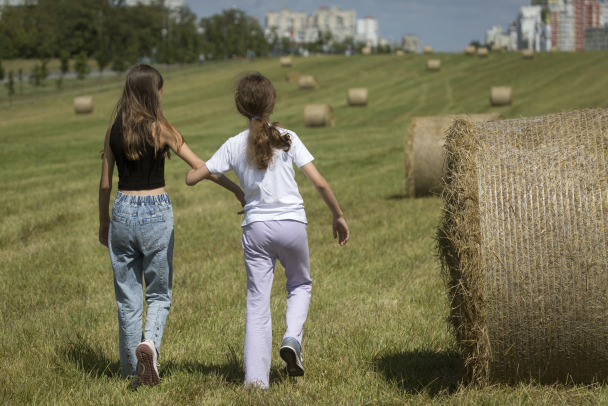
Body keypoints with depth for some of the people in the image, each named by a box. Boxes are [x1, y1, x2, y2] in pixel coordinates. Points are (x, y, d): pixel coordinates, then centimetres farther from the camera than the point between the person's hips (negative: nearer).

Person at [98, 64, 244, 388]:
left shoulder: (114, 131, 1)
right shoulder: (160, 129, -9)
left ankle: (131, 368, 17)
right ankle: (149, 344, -18)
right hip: (156, 212, -3)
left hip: (123, 212, 3)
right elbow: (200, 167, -7)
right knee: (159, 293, 9)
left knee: (127, 296, 12)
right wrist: (236, 188, 3)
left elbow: (105, 183, 6)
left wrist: (103, 222, 18)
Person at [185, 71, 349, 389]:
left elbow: (191, 178, 2)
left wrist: (208, 171, 23)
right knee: (300, 283, 25)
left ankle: (255, 377, 0)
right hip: (292, 223, -1)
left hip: (256, 228, 1)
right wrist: (338, 216, 5)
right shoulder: (287, 139, -4)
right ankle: (292, 338, 2)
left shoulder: (234, 146, 0)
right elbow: (319, 182, -8)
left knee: (257, 302, 6)